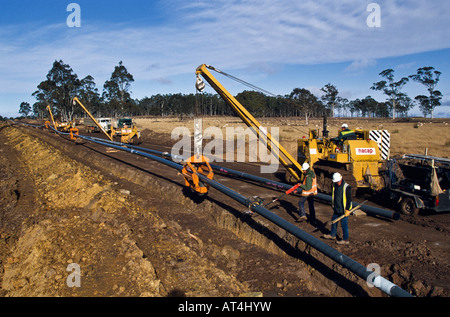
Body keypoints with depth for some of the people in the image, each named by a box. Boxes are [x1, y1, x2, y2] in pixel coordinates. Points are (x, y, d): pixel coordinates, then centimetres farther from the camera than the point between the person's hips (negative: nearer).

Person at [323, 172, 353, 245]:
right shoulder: (334, 186, 4)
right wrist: (333, 206, 20)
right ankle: (332, 235, 35)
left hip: (343, 210, -7)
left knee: (344, 224, 0)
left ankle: (345, 240, 10)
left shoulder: (346, 187, -17)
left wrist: (347, 210, -17)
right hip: (336, 209, 7)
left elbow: (349, 199, -16)